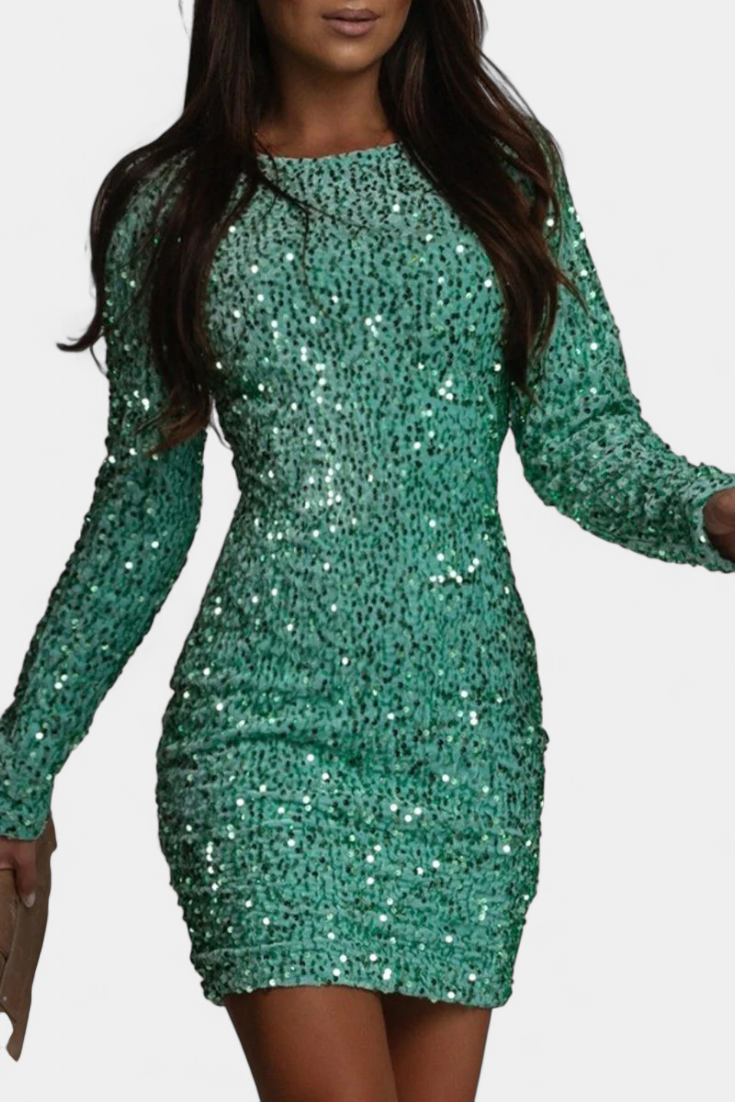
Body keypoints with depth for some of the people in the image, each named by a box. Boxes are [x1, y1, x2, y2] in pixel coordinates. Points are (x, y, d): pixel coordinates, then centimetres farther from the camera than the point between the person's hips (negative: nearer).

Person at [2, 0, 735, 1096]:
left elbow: (582, 439, 3)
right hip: (263, 724, -2)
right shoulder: (168, 205, 8)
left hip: (470, 718, 2)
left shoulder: (505, 168, 10)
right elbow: (141, 515, 13)